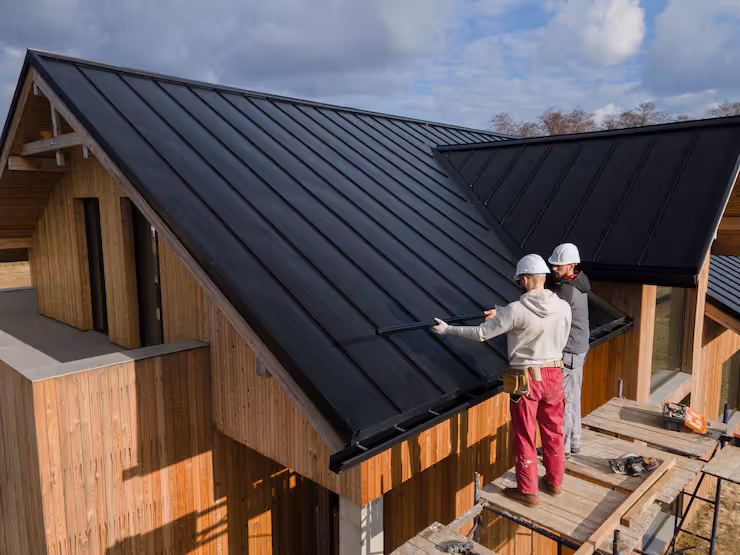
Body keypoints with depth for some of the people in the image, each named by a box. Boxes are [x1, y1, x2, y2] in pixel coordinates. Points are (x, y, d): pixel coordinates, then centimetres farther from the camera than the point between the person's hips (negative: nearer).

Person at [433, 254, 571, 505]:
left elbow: (481, 333, -13)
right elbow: (561, 342, 10)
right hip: (554, 376, 5)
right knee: (553, 433, 20)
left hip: (525, 381, -5)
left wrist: (447, 328, -1)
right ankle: (554, 482, 36)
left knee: (525, 438, 9)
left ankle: (528, 491, 22)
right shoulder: (563, 307, -5)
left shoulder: (516, 310, -19)